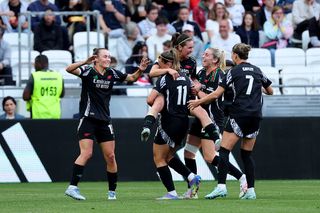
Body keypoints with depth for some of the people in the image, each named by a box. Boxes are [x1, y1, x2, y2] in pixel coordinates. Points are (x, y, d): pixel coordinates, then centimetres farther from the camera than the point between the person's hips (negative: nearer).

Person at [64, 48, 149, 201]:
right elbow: (69, 69, -25)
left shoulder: (112, 73, 6)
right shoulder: (88, 72, -8)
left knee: (110, 156, 4)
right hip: (88, 118, -5)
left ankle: (112, 191, 14)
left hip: (104, 121, 5)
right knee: (86, 153, -18)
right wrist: (85, 62, -39)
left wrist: (140, 70, -1)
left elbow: (132, 78, 19)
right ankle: (72, 187, -18)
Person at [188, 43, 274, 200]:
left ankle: (221, 186, -20)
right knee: (247, 154, 12)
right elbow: (270, 91, 24)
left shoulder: (234, 71, -2)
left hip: (239, 115, -5)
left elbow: (216, 94, -5)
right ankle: (251, 190, 5)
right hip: (256, 116, 5)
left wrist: (198, 102, 7)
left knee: (224, 151, -6)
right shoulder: (257, 71, 13)